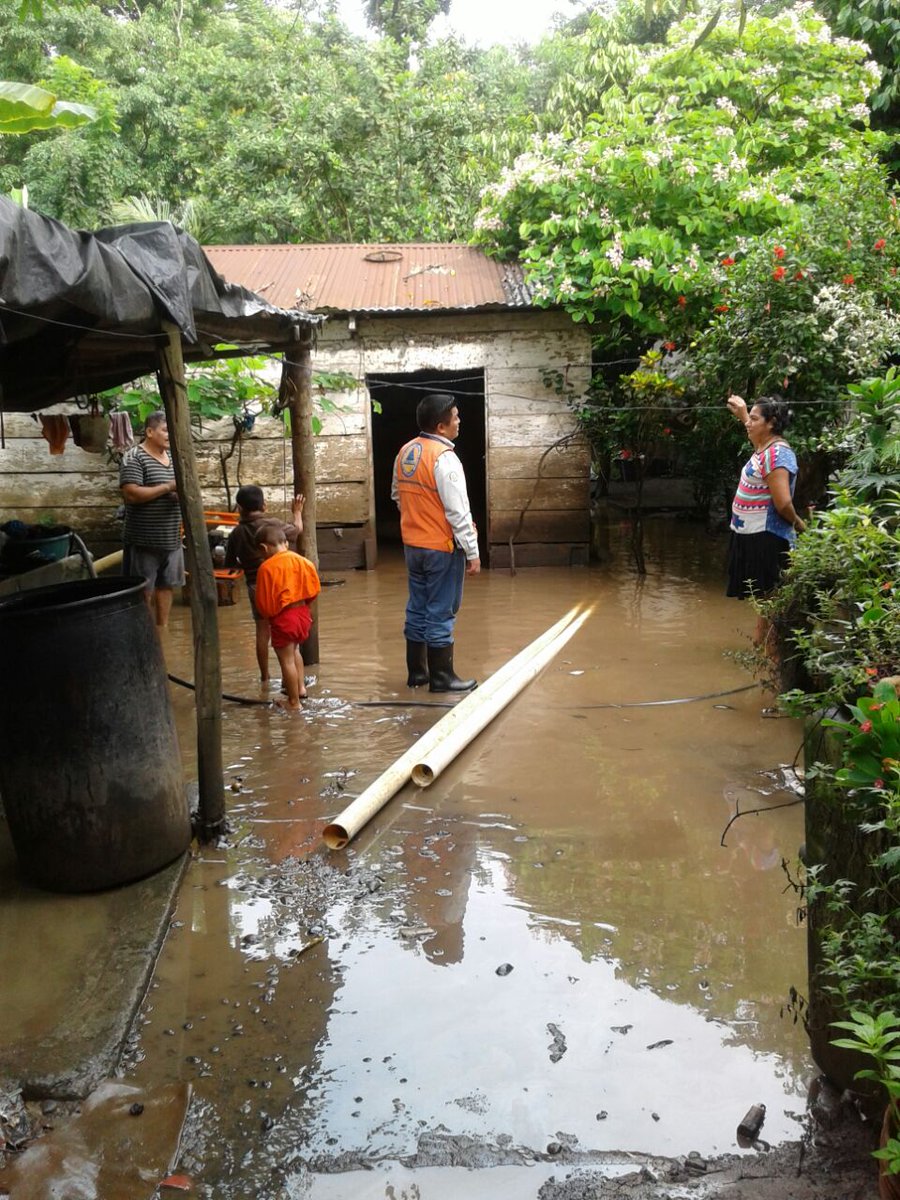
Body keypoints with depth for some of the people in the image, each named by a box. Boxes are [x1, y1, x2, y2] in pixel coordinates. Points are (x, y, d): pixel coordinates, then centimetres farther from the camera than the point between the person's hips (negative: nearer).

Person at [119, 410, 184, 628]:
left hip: (171, 538, 7)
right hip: (144, 540, -7)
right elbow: (131, 494, -22)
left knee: (165, 585, 13)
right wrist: (167, 488, -21)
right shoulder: (134, 458, -11)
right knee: (143, 591, 1)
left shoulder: (172, 457, 12)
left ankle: (162, 630, 22)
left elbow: (179, 490, 22)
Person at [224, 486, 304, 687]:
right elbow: (297, 530, 9)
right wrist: (297, 513, 27)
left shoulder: (237, 533, -1)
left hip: (255, 586, 2)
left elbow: (230, 562, 7)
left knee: (262, 631, 12)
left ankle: (264, 678, 20)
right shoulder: (273, 524, -8)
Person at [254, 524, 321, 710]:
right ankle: (300, 686, 32)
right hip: (303, 613, 7)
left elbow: (264, 601, -12)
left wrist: (267, 613, 8)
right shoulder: (302, 561, 0)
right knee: (294, 650, 29)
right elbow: (314, 588, 5)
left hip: (282, 618, -7)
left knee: (286, 660, 5)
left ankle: (294, 701, 12)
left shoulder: (267, 567, -16)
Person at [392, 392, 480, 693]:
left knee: (417, 609, 15)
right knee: (441, 614, 1)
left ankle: (416, 672, 24)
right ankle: (442, 678, 9)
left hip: (413, 544, 8)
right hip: (442, 548, -8)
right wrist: (472, 552, -15)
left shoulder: (405, 453, 5)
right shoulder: (444, 458, -19)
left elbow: (397, 495, 17)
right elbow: (458, 512, -20)